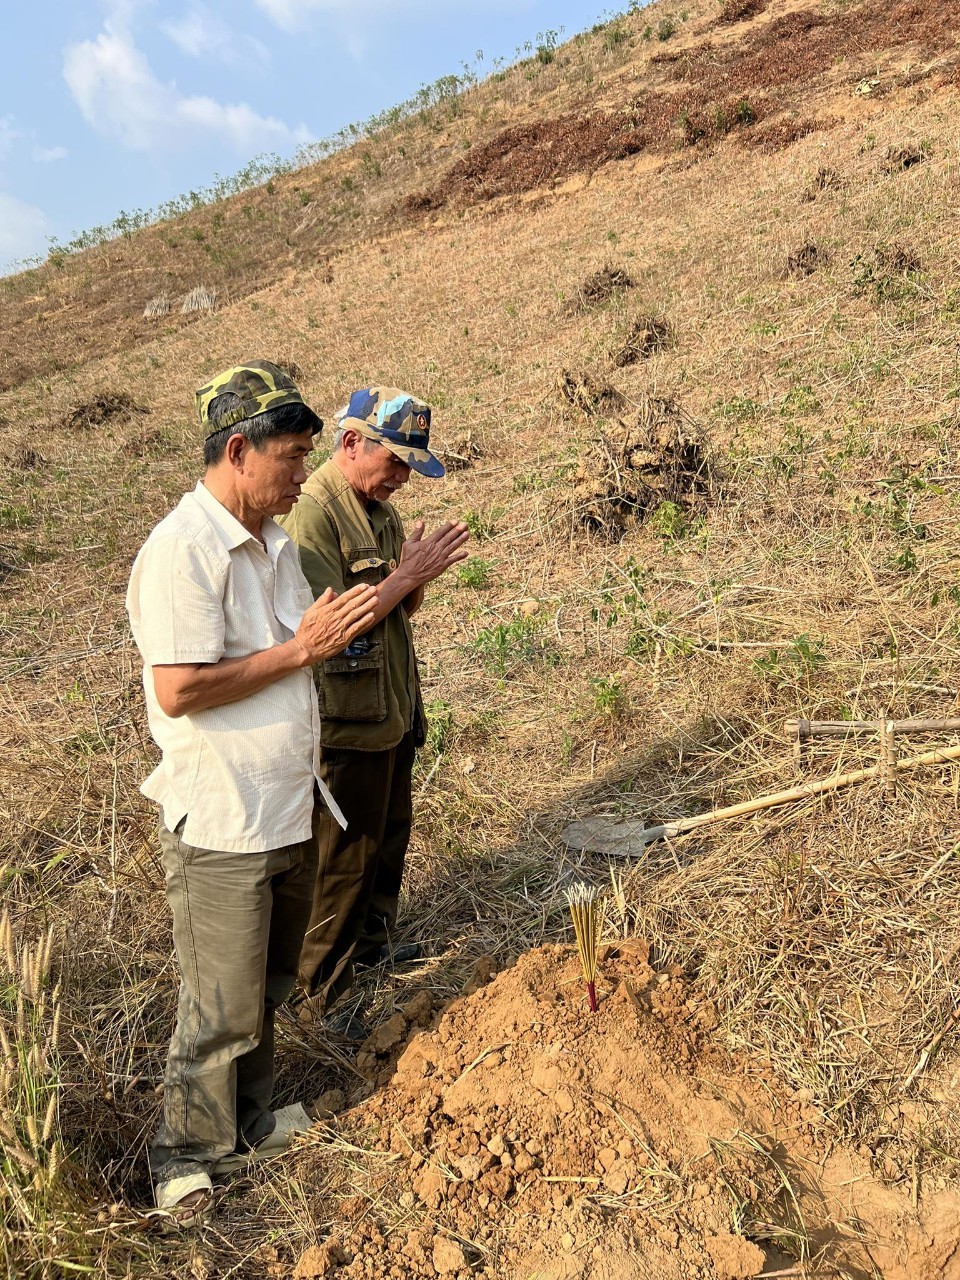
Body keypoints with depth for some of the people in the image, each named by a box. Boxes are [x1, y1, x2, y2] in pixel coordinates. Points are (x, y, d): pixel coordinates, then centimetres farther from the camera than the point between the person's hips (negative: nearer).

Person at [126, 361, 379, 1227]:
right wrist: (302, 648, -21)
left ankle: (249, 1120, 45)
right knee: (223, 1009, 9)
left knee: (269, 988, 23)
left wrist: (338, 628, -1)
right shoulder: (181, 551, -20)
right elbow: (178, 690, -25)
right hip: (222, 825, -8)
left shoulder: (276, 543, 8)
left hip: (290, 812, 8)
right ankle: (191, 1154, 32)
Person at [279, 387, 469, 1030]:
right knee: (343, 858, 6)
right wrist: (411, 572, -23)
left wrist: (418, 573, -10)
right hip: (347, 725, -9)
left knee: (390, 837, 22)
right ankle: (323, 991, 25)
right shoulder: (311, 514, -21)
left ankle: (374, 943, 44)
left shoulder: (380, 508, 7)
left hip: (394, 711, 9)